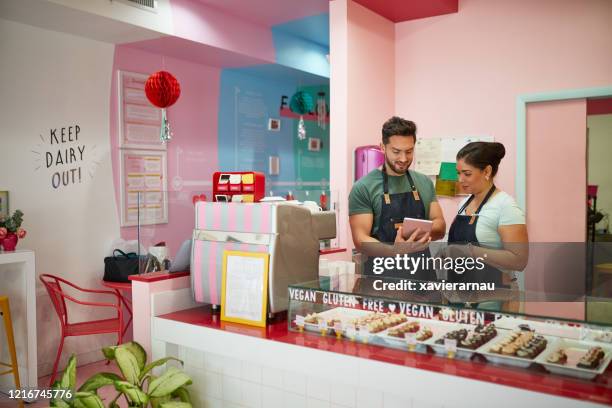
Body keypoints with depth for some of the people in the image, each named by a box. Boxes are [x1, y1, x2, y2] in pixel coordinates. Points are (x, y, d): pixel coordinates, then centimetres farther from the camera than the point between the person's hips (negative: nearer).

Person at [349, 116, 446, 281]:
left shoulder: (425, 182, 6)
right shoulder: (363, 187, -9)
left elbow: (440, 227, 8)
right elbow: (361, 239, -14)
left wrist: (422, 230, -15)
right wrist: (394, 250, -32)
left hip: (422, 272, 4)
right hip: (382, 274, -4)